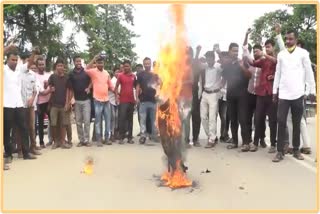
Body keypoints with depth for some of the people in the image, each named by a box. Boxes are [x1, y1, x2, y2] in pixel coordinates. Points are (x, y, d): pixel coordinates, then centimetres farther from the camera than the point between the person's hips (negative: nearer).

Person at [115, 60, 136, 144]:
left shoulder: (133, 76, 8)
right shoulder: (120, 75, -1)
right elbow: (116, 87, 0)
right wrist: (116, 96, -12)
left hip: (131, 100, 3)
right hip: (123, 100, -3)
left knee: (130, 119, 8)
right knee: (122, 118, -4)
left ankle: (130, 137, 14)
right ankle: (121, 137, 2)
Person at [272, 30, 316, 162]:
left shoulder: (303, 53, 3)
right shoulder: (281, 54, 10)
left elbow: (309, 73, 3)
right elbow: (278, 73, 11)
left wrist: (312, 91, 0)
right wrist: (275, 91, 8)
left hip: (298, 93, -1)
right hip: (283, 93, 1)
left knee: (296, 123, 6)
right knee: (281, 122, -3)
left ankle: (296, 149, 17)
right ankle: (280, 151, 1)